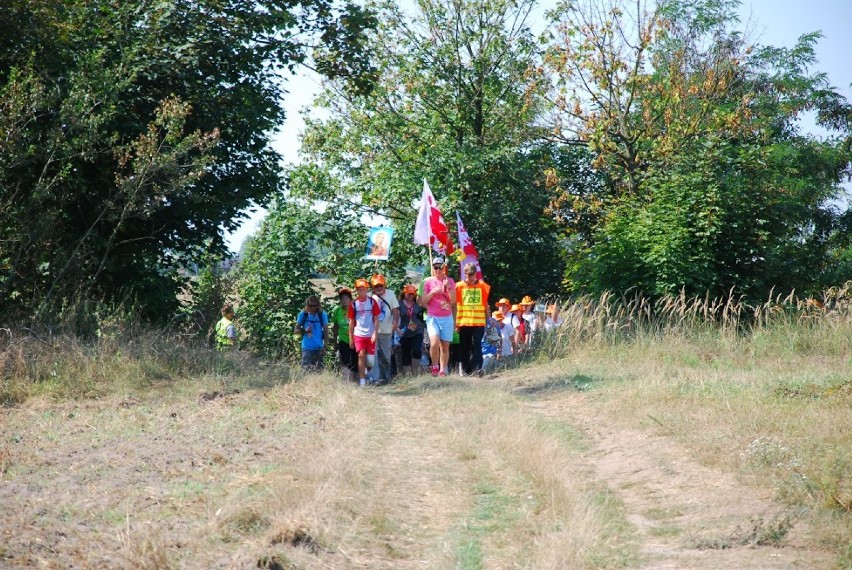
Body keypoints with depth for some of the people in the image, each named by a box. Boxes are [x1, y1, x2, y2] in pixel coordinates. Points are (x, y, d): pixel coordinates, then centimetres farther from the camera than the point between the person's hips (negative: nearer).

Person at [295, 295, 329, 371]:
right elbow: (296, 330, 6)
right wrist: (304, 330, -16)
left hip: (319, 348, 1)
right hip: (307, 348, -1)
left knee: (318, 370, 4)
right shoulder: (303, 315, 2)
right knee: (306, 369, -11)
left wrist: (325, 347, -3)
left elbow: (326, 331, 4)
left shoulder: (322, 315, 3)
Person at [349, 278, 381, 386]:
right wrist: (350, 338, 6)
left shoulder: (372, 302, 1)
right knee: (361, 355, -11)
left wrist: (375, 334, -8)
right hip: (358, 334, 0)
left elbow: (376, 319, 1)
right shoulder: (354, 304, 4)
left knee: (370, 359, 2)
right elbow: (351, 322, 8)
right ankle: (362, 381, -9)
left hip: (370, 335, 0)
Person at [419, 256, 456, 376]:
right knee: (434, 343, -20)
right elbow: (423, 302, 3)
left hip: (447, 318, 2)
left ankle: (443, 371, 9)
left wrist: (448, 287, -14)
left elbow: (453, 301, 0)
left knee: (445, 346, 1)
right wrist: (433, 292, -11)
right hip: (432, 317, -1)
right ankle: (435, 366, -1)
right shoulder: (428, 282, 5)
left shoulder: (450, 281, 7)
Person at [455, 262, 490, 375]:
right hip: (464, 322, 1)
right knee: (464, 347, 6)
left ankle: (477, 369, -14)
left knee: (476, 345, -11)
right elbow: (455, 305, 7)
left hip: (479, 322, -1)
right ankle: (465, 370, 15)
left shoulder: (482, 286, 5)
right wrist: (455, 322, 2)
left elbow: (486, 305, 11)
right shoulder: (459, 286, 4)